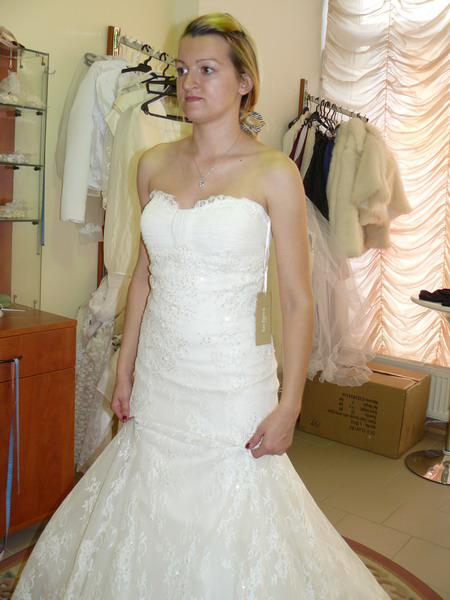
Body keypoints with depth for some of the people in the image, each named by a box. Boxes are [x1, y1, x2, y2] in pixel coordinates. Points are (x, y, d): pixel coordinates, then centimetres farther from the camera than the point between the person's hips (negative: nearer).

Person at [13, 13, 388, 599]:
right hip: (158, 375, 5)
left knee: (229, 529, 10)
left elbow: (297, 298, -7)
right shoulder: (155, 164, 5)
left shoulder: (274, 172, -8)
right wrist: (125, 371, 10)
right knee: (149, 522, 19)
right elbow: (144, 274, 11)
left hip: (233, 380, -4)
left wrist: (289, 404, -11)